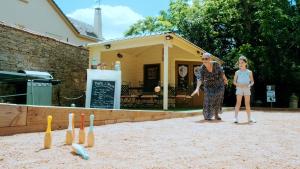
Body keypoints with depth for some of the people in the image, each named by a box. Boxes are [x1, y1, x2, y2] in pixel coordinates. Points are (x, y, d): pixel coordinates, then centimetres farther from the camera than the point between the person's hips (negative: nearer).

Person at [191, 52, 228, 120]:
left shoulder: (215, 64, -19)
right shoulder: (202, 69, -24)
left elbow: (221, 71, -1)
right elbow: (199, 79, -36)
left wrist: (224, 79, 15)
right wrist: (197, 88, -51)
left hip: (219, 84, 2)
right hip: (209, 85, -2)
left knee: (218, 99, 8)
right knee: (208, 99, -7)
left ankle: (216, 115, 24)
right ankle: (207, 116, 8)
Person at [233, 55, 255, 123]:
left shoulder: (249, 72, 5)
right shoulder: (237, 72, 3)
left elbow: (252, 81, 7)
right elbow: (234, 82, 4)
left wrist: (249, 85, -14)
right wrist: (239, 85, -15)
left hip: (247, 89, 1)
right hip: (239, 89, -1)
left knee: (247, 104, 6)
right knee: (238, 103, -7)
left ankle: (249, 118, 15)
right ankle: (236, 117, -7)